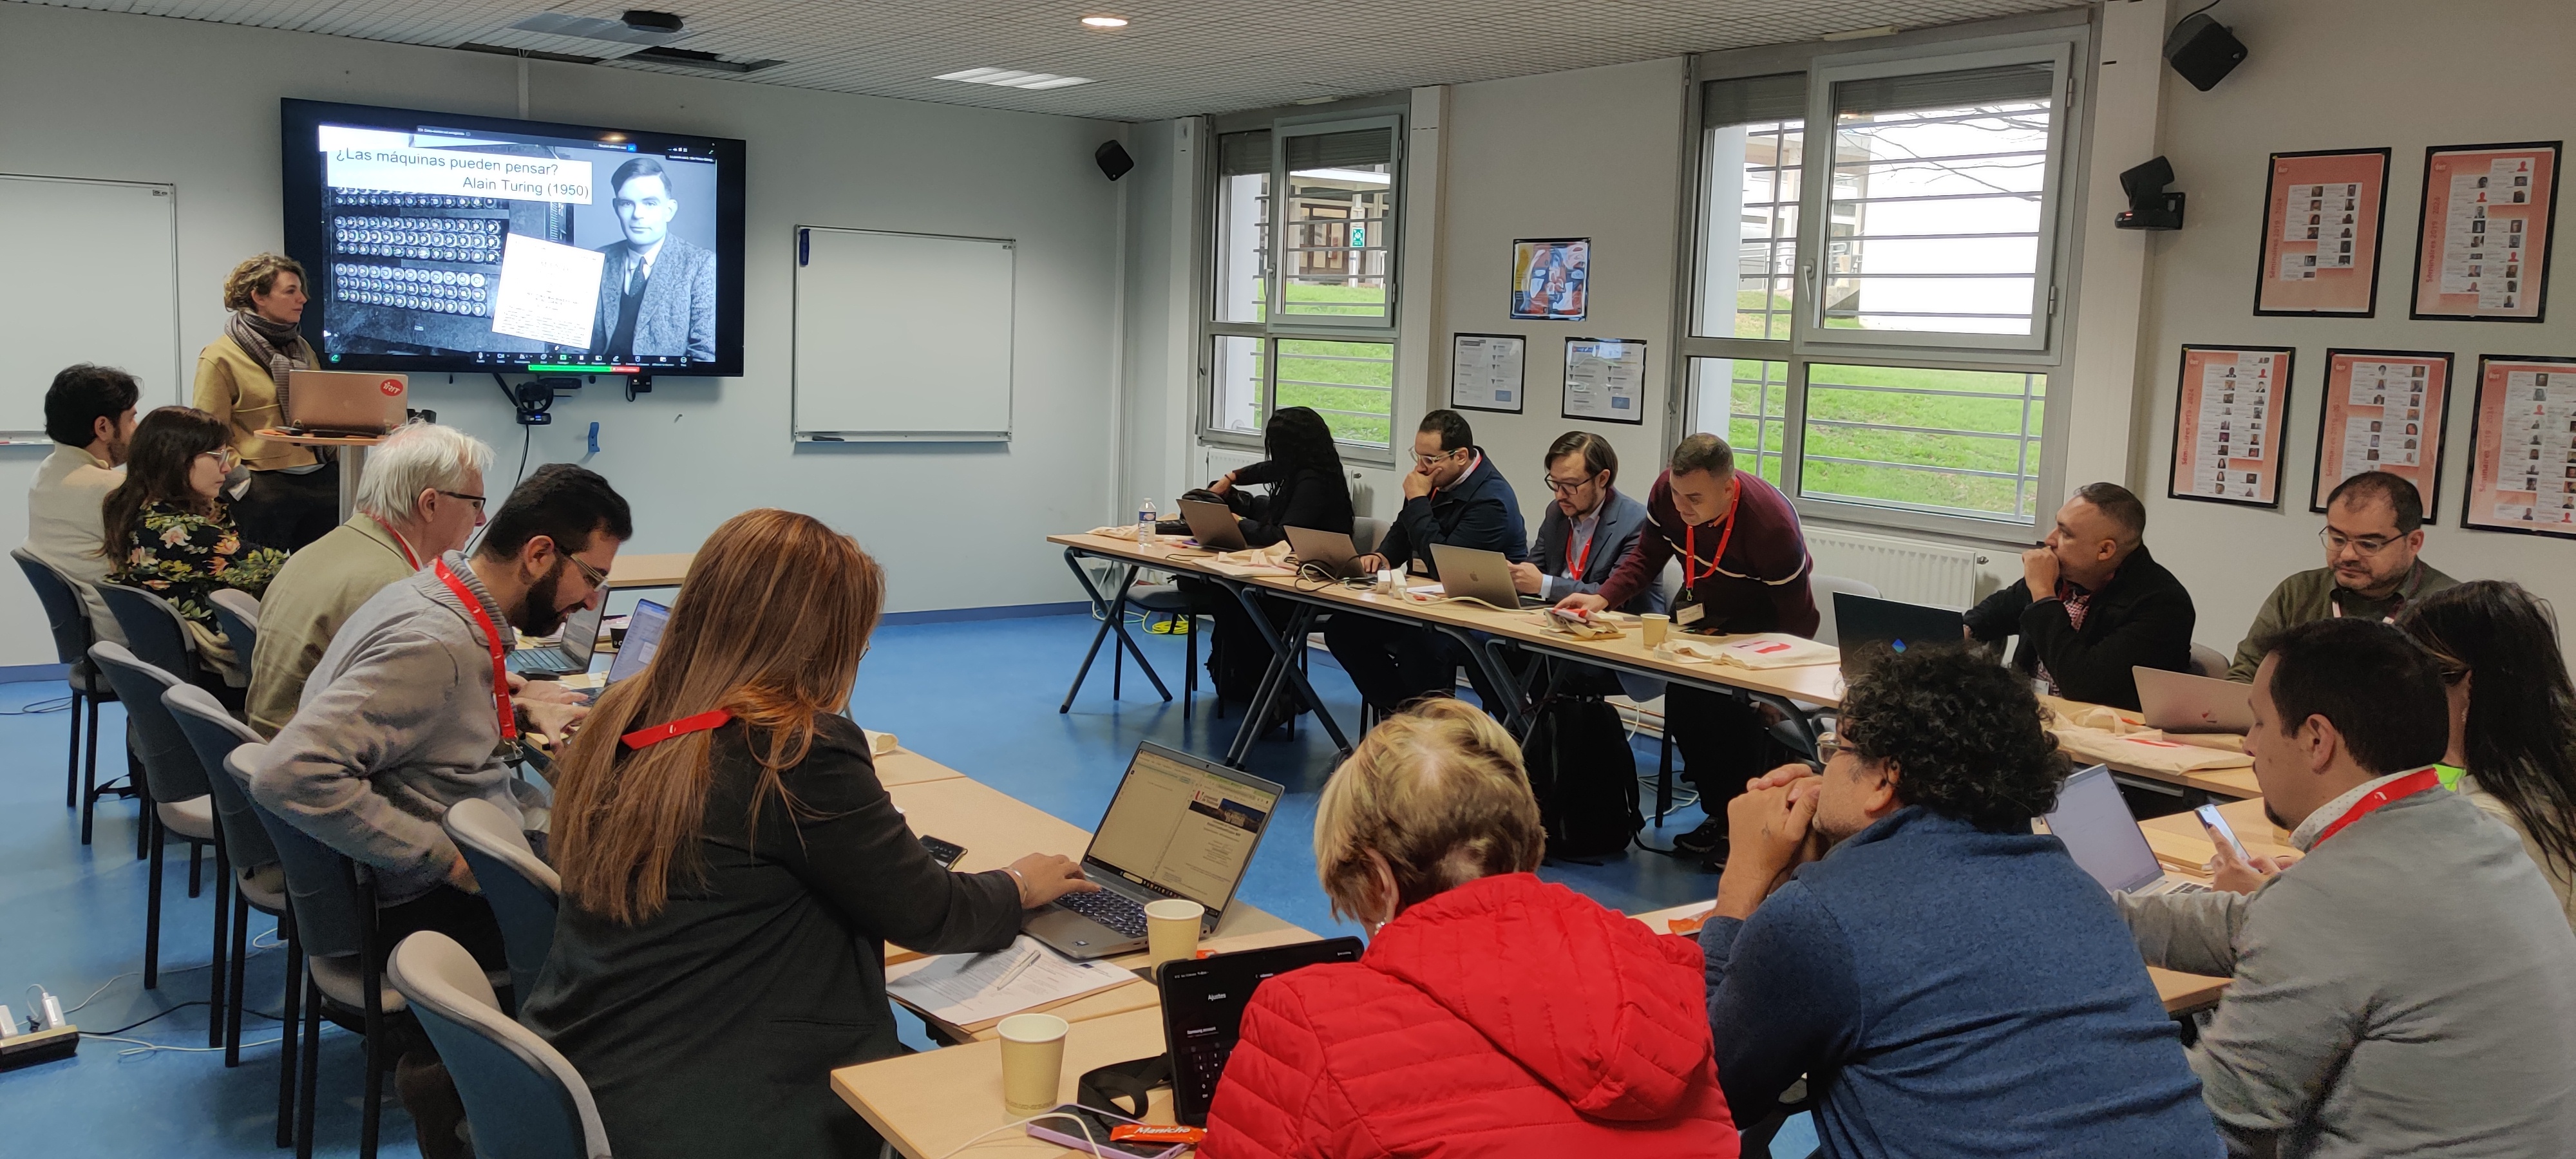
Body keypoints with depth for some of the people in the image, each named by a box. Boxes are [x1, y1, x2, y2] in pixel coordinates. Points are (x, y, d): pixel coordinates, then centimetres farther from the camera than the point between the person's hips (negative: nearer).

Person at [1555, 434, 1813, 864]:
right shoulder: (1668, 490, -20)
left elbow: (1798, 621, -25)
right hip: (1701, 610, 5)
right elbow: (1646, 559, -4)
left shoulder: (1772, 523, -34)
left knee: (1736, 712, -23)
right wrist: (1602, 598, -21)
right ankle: (1719, 815, 8)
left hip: (1759, 623, -5)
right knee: (1682, 702, -12)